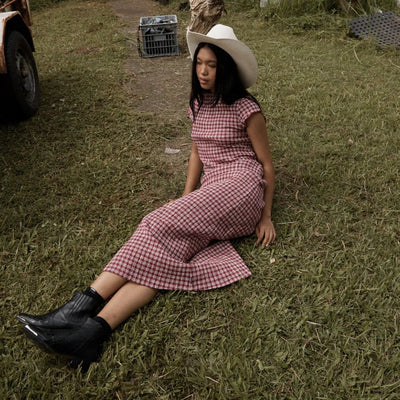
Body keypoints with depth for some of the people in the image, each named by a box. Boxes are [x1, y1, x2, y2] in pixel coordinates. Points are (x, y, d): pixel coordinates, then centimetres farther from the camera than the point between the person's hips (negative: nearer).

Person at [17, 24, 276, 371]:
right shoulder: (199, 105, 17)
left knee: (163, 224, -29)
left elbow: (267, 164, 2)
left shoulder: (246, 109, -2)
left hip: (241, 186, -5)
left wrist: (266, 217, -1)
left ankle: (87, 303, -34)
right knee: (168, 244, -24)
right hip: (209, 192, 5)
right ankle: (94, 328, -42)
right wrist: (186, 200, 9)